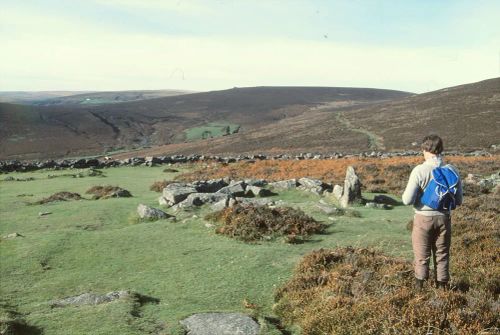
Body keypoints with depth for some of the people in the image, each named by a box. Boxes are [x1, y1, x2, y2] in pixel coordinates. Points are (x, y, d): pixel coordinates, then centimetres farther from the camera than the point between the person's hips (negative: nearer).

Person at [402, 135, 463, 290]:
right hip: (444, 218, 3)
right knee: (442, 255, 16)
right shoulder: (452, 170, -5)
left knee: (422, 257, 11)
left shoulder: (419, 170, -17)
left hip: (423, 219, -3)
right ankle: (442, 286, 25)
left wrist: (405, 194, 4)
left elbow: (407, 200, -17)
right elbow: (458, 200, 2)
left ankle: (420, 287, 17)